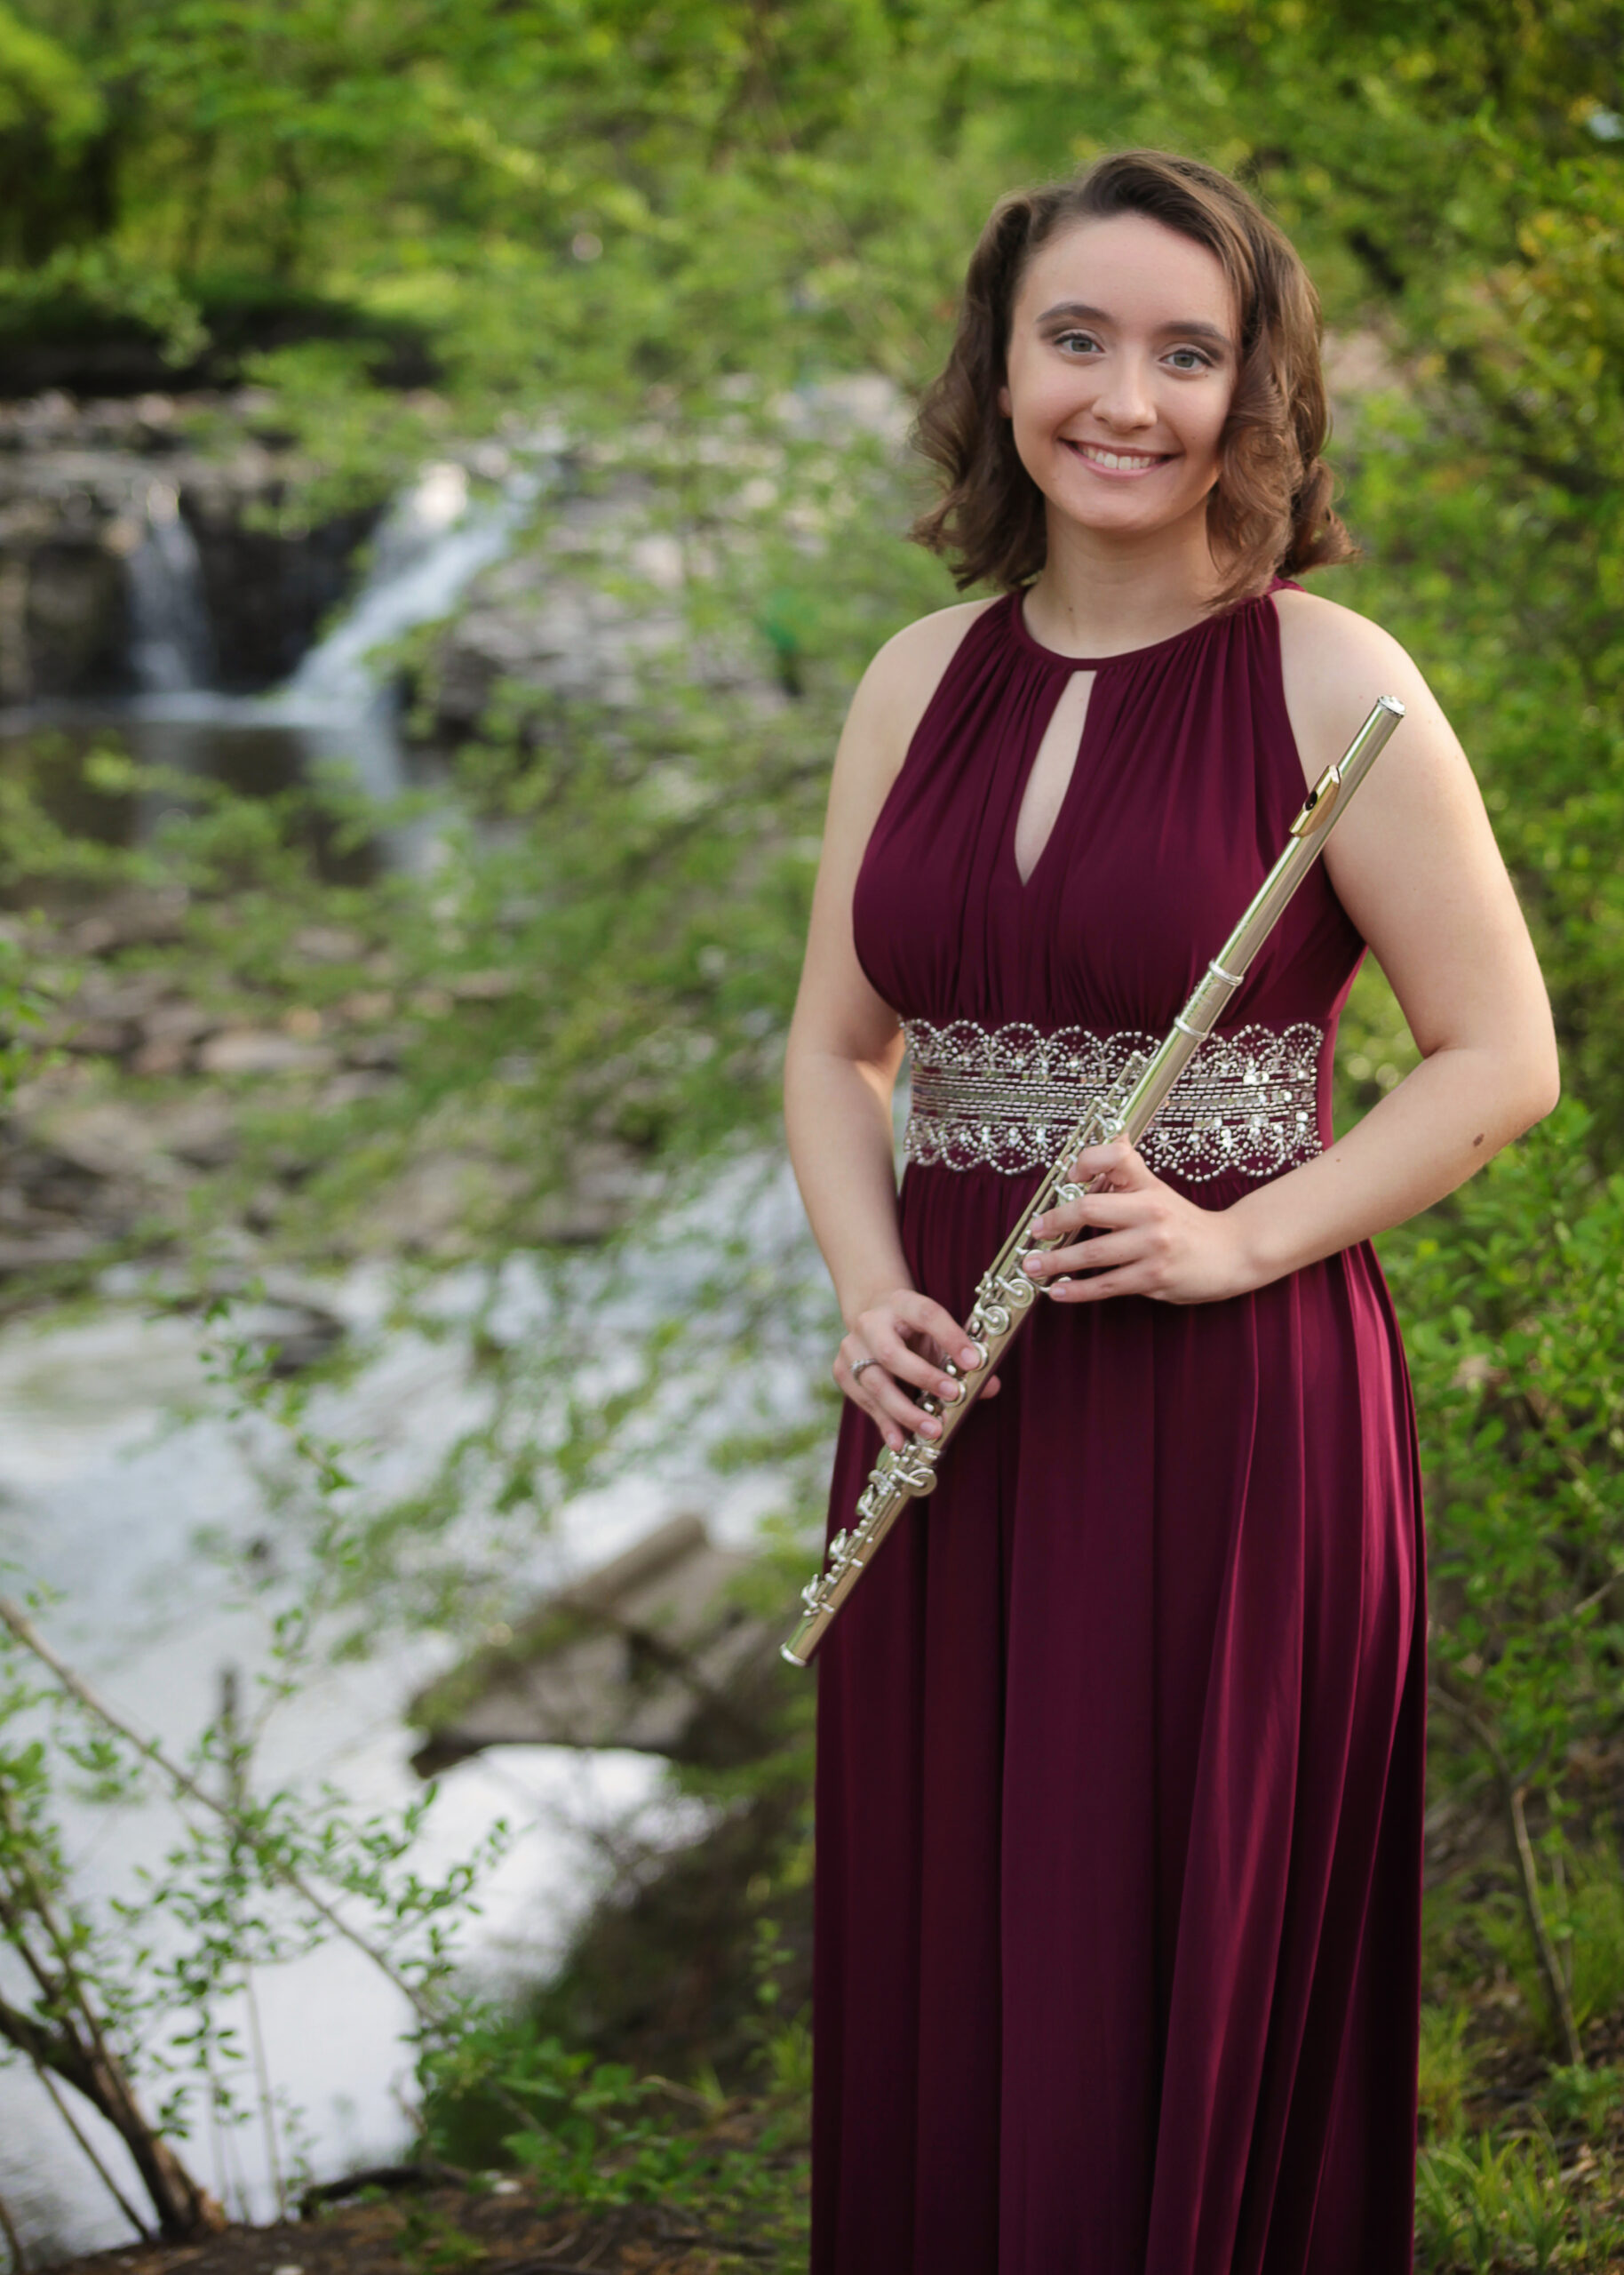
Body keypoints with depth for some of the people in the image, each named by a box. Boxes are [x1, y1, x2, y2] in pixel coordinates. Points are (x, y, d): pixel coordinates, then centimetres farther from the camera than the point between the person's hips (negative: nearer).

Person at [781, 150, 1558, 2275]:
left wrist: (1240, 1242, -17)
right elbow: (836, 1044, 14)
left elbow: (1505, 1056, -5)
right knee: (936, 1981, 12)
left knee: (1183, 1999, 2)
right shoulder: (919, 680, 8)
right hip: (959, 1409, 5)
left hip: (1234, 1417, -5)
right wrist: (871, 1288, -4)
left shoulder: (1330, 683, -7)